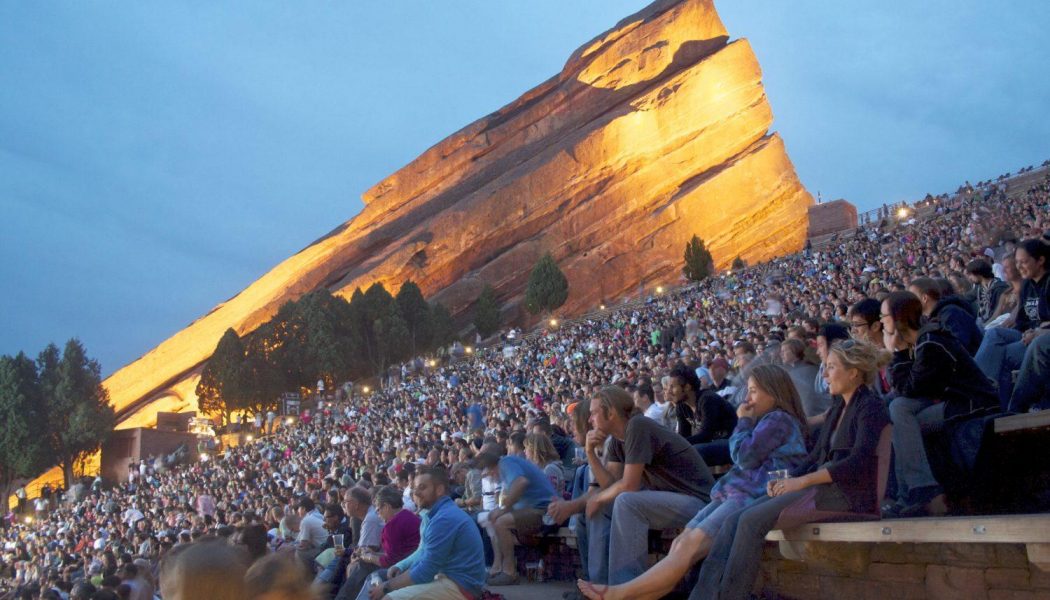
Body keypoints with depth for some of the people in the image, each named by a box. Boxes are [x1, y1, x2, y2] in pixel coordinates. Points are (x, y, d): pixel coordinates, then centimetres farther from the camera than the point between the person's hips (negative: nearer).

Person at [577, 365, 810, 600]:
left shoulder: (779, 419, -2)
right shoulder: (770, 420, 30)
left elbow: (744, 456, -9)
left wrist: (744, 422, 4)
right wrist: (747, 422, 12)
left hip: (752, 497, -10)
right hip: (739, 492, 10)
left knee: (689, 545, -21)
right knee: (680, 543, -8)